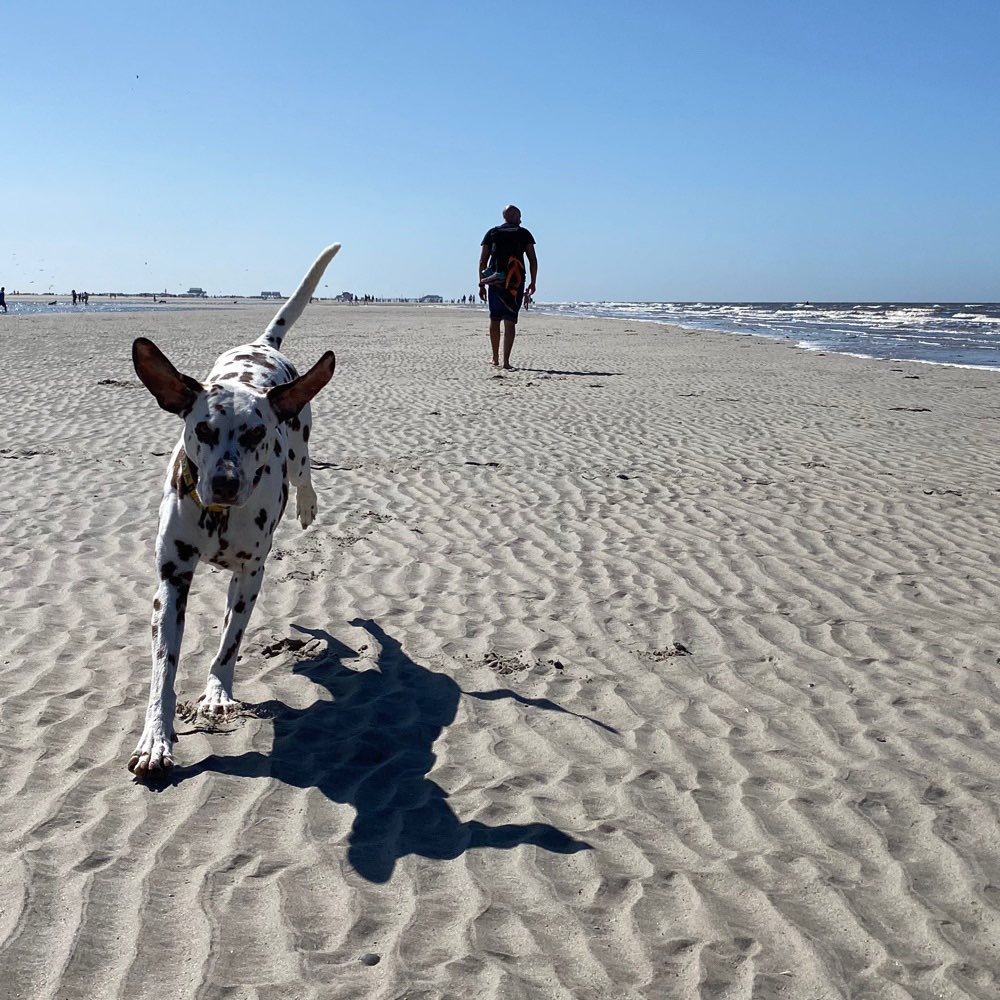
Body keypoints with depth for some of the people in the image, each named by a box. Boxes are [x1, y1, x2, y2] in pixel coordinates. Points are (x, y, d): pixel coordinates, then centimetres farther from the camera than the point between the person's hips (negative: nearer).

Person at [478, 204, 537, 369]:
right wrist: (533, 282, 7)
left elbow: (482, 261, 5)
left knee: (495, 320, 14)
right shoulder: (524, 234, 6)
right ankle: (506, 361, -10)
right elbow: (533, 260, 1)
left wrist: (482, 284, 7)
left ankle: (495, 358, 21)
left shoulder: (492, 233, 10)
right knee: (510, 321, -2)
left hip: (494, 281, 2)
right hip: (516, 282, -1)